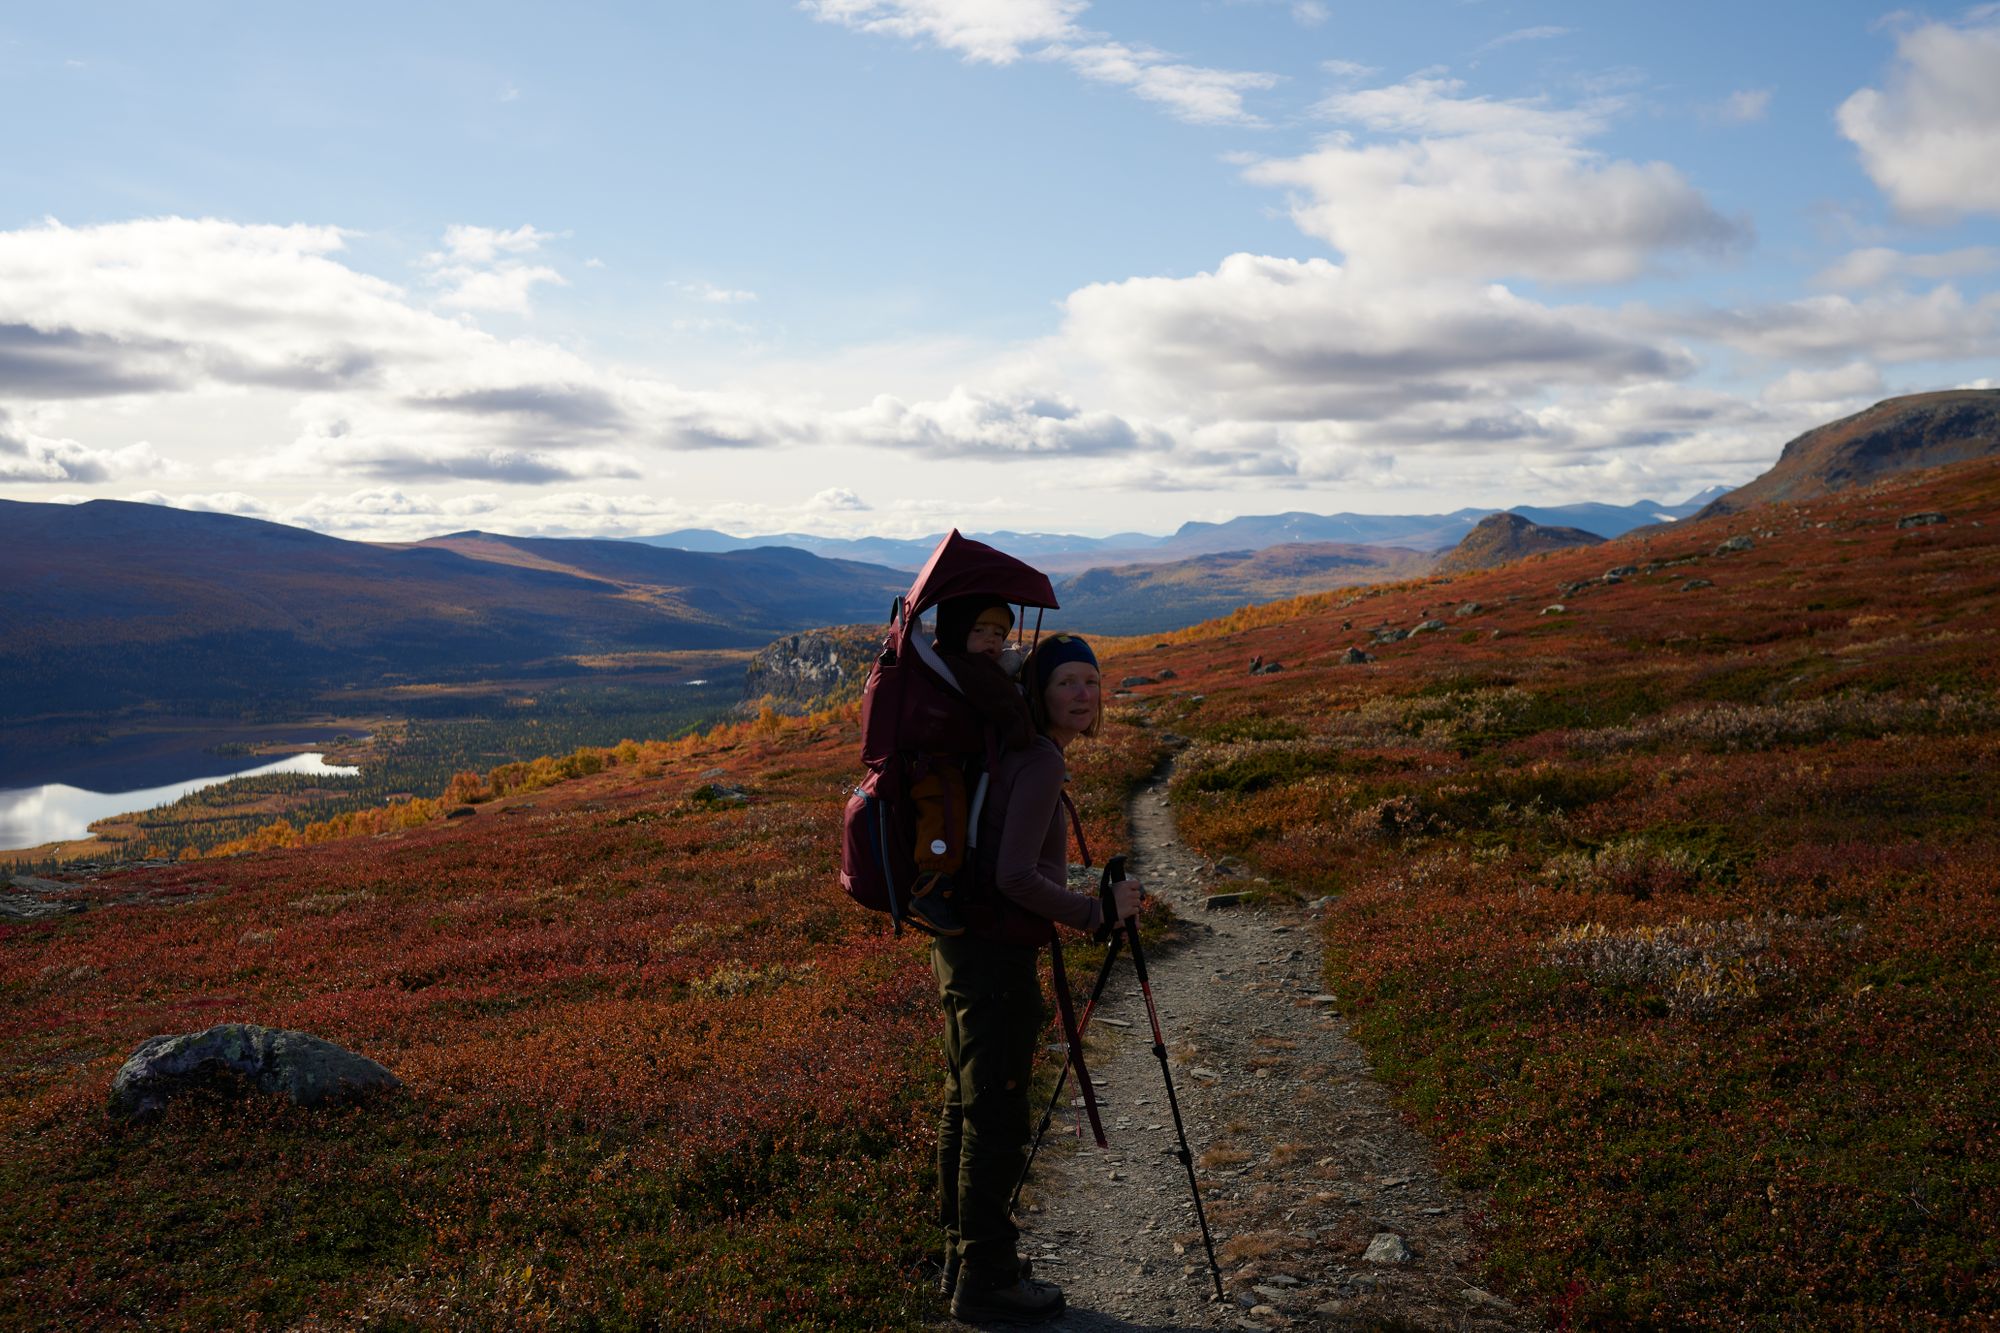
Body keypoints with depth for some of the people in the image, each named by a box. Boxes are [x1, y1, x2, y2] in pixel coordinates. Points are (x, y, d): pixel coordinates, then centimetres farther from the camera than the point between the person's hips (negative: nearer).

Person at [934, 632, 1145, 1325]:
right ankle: (985, 1281, 13)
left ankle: (964, 1255, 32)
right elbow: (1015, 877, -24)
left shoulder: (1015, 752, 11)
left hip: (961, 948, 10)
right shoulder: (1041, 763, -17)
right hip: (996, 957, -10)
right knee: (996, 1120, 1)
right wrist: (1098, 911, -12)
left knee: (965, 1106, 18)